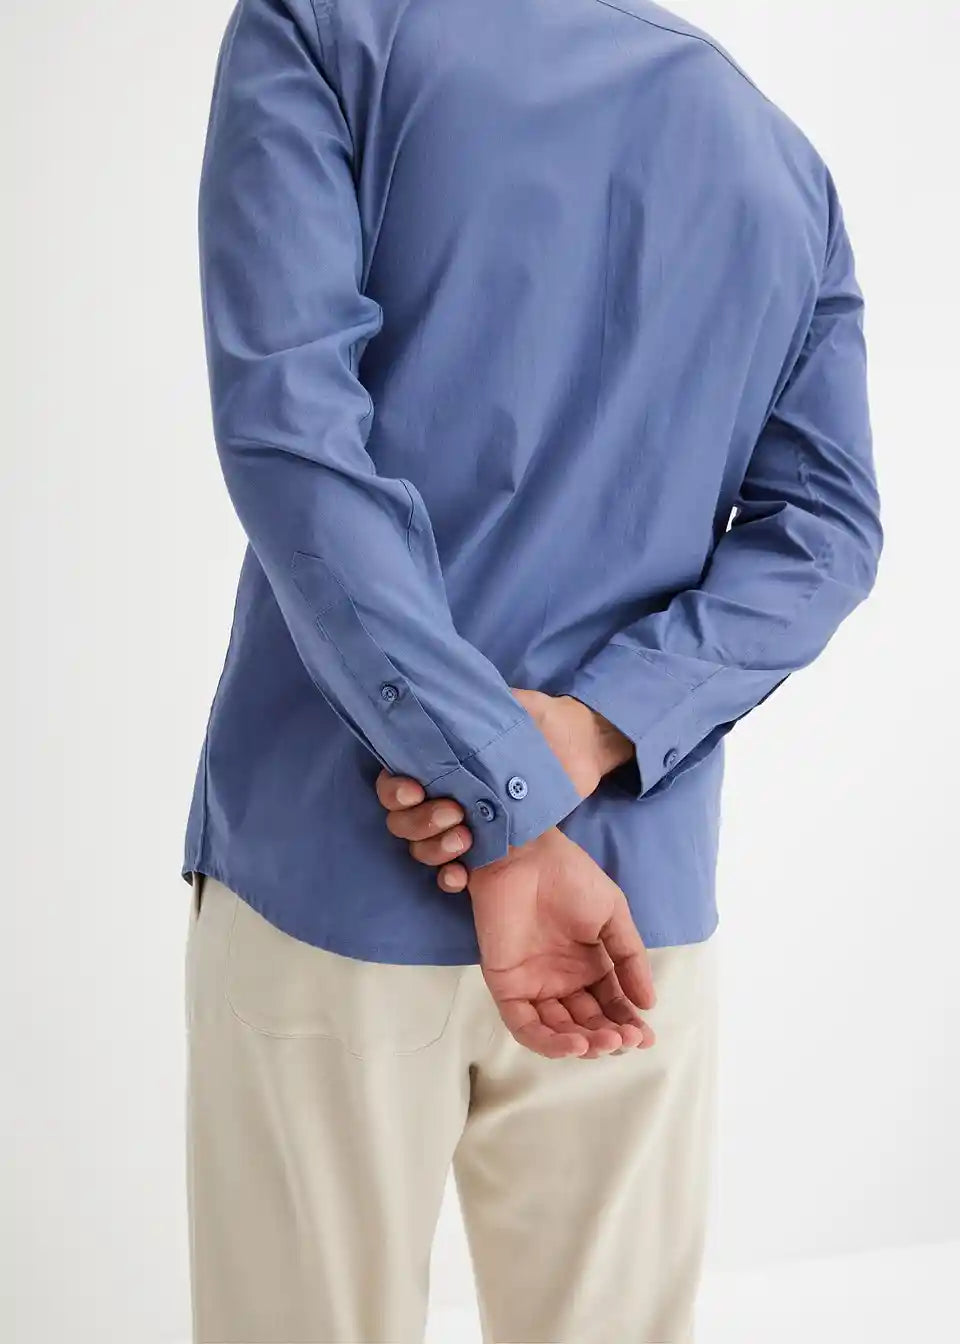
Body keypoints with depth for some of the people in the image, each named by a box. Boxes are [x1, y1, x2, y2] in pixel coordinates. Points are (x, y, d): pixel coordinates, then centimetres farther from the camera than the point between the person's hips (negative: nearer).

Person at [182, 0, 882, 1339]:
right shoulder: (786, 159, 14)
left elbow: (288, 428, -13)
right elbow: (825, 526, 4)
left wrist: (513, 813, -16)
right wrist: (586, 735, -9)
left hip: (333, 864, -3)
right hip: (640, 888, 4)